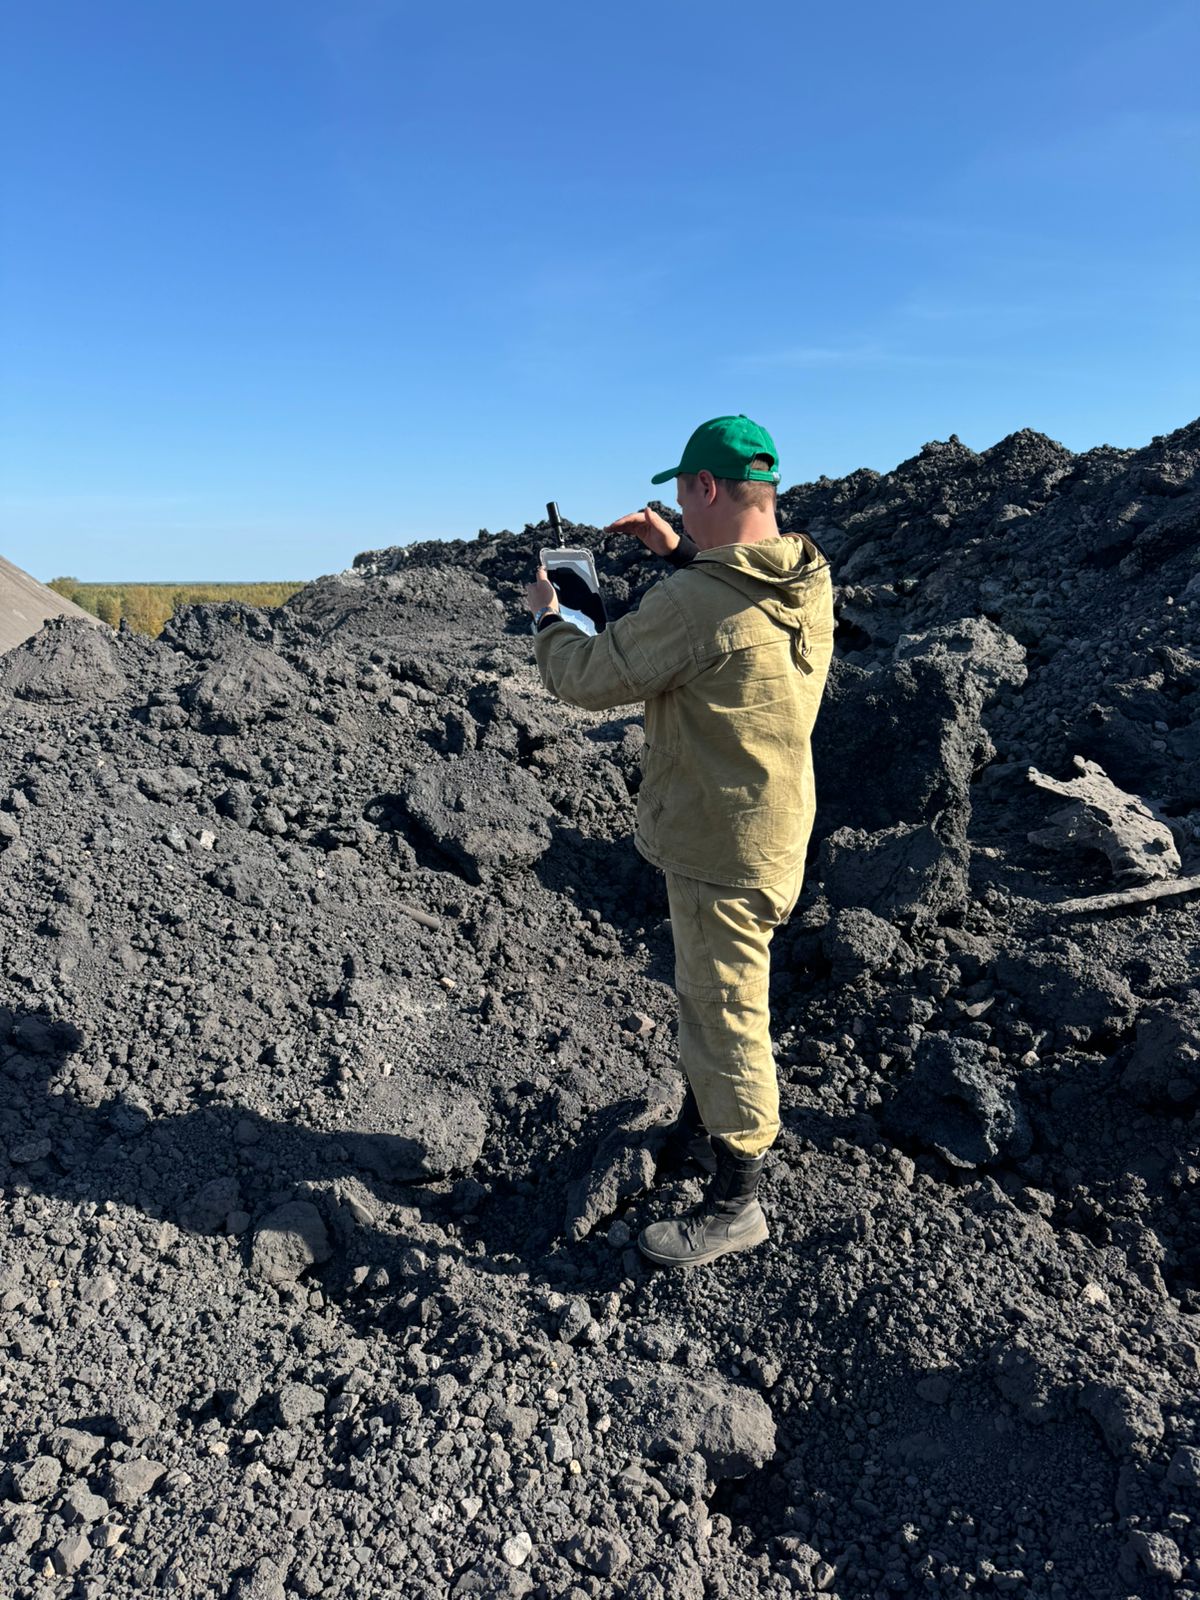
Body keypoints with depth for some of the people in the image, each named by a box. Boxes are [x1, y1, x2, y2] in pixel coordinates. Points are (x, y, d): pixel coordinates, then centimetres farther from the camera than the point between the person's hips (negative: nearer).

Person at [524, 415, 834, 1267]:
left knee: (726, 1016, 6)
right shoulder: (811, 580, -1)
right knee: (707, 995, 26)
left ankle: (735, 1203, 25)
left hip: (724, 850, -9)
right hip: (771, 824, 9)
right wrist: (680, 551, 15)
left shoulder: (694, 603, -28)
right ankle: (700, 1129, 48)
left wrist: (547, 616, 1)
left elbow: (591, 679, -17)